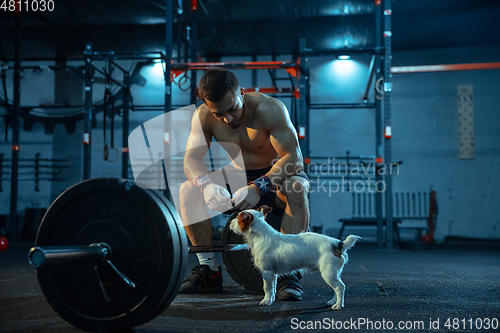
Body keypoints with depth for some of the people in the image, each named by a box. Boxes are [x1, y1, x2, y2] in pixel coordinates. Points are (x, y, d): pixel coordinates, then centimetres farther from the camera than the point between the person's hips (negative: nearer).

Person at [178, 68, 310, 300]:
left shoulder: (270, 109, -27)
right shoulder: (203, 116, -15)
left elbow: (294, 158, -31)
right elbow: (191, 158, -20)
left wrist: (259, 187, -45)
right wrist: (207, 184, -43)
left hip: (277, 176, -3)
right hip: (240, 178, 4)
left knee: (297, 190, -38)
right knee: (188, 190, -18)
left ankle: (288, 273, -33)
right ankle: (209, 270, -12)